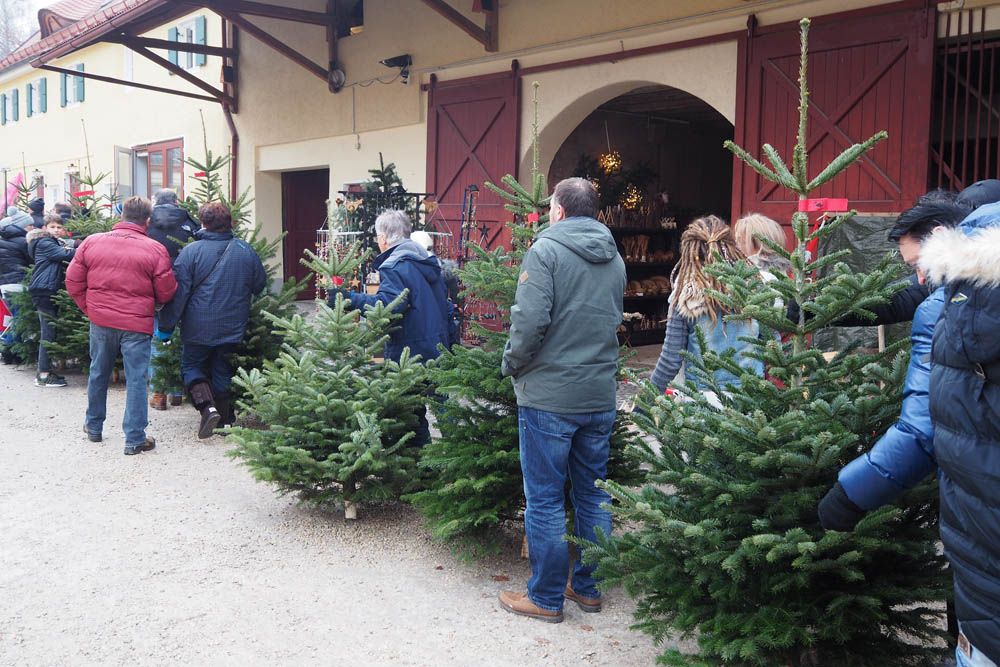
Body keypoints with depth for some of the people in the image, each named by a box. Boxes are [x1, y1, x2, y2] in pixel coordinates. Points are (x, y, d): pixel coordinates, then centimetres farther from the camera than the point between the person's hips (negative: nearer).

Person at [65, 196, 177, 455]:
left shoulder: (91, 242, 1)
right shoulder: (155, 250, -9)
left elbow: (73, 283, 3)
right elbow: (166, 293, -6)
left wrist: (90, 309, 14)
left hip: (100, 320, 4)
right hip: (137, 324, -4)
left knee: (98, 374, 21)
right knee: (136, 380, 3)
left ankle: (94, 427, 35)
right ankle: (135, 439, 6)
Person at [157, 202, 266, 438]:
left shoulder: (191, 251, -12)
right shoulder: (246, 250, -1)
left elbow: (178, 292, -11)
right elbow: (260, 285, 11)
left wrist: (166, 325, -3)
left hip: (198, 328, -3)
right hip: (233, 328, 3)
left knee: (191, 366, 14)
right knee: (222, 372, 16)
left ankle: (207, 406, -8)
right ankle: (226, 420, 19)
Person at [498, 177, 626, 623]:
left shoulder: (546, 249, -10)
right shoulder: (614, 259, 12)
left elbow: (530, 319, -19)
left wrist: (512, 365, -4)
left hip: (548, 396, -6)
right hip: (600, 397, 7)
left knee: (545, 499, 4)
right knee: (594, 495, 15)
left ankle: (546, 597, 13)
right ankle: (588, 587, 26)